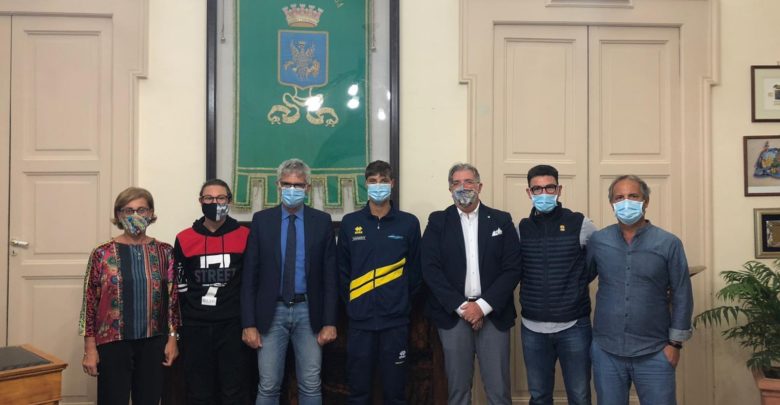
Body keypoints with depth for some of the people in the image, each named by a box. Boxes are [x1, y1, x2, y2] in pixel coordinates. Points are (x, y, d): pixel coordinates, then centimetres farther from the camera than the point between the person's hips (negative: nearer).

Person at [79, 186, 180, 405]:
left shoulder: (164, 252, 3)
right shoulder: (102, 254, -3)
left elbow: (172, 298, 6)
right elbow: (90, 302, -2)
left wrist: (172, 338, 2)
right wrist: (90, 348, -4)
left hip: (153, 343, 2)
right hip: (113, 343, -2)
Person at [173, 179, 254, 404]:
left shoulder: (244, 236, 0)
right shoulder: (184, 239, 4)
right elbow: (179, 285, 11)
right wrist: (193, 309, 6)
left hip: (233, 325, -1)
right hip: (195, 326, 2)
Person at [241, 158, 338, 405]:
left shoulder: (322, 221, 1)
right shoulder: (262, 220, 2)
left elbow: (330, 275, 1)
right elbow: (250, 275, 1)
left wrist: (330, 321, -4)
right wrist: (248, 323, -5)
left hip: (308, 312, 0)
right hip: (272, 312, 0)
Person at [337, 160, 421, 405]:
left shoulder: (409, 223, 1)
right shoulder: (350, 223, 3)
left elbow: (415, 270, 5)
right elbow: (342, 269, 8)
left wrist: (402, 301, 3)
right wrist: (352, 302, 4)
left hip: (396, 319, -1)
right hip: (360, 319, 1)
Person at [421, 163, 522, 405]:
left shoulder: (501, 220, 6)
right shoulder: (437, 222, 5)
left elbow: (512, 268, -1)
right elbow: (431, 269, -3)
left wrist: (483, 306, -10)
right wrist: (461, 307, -11)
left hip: (493, 314, 0)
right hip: (453, 314, 0)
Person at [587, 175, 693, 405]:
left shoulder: (668, 243, -3)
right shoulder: (597, 241, 1)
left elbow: (681, 296, -1)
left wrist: (675, 342, -2)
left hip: (654, 353, -1)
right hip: (606, 351, 2)